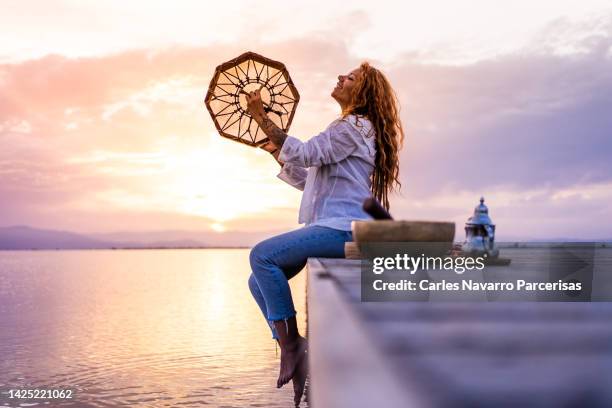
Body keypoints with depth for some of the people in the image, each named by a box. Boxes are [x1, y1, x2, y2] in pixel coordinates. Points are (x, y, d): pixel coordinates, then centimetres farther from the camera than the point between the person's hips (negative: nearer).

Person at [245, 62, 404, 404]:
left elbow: (306, 153, -18)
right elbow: (306, 178, 30)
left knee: (262, 256, -24)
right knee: (259, 280, 0)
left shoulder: (355, 125, -4)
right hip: (331, 226, 10)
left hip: (343, 228, -10)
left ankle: (291, 346, -17)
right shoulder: (352, 128, 28)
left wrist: (262, 119, -18)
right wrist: (277, 152, 23)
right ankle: (292, 351, -2)